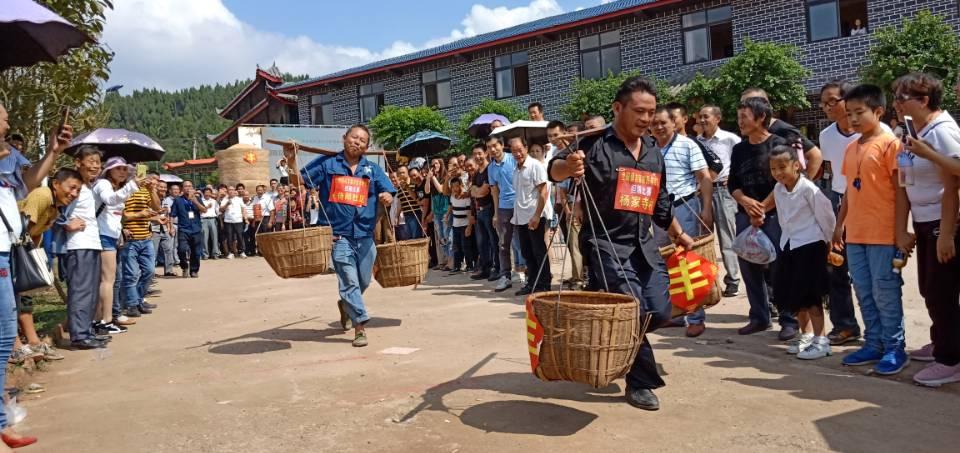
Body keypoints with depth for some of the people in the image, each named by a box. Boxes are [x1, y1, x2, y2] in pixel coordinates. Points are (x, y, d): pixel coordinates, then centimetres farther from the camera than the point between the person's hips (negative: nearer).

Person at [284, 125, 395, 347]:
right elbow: (299, 180, 2)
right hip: (338, 234, -4)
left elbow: (388, 194, 3)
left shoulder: (373, 169, 9)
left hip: (365, 235, 4)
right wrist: (291, 160, -15)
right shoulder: (327, 163, 2)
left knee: (363, 281, 16)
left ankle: (346, 305, 45)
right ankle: (360, 326, -3)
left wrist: (387, 197, -20)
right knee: (349, 281, -9)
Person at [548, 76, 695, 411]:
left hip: (644, 245, 7)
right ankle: (641, 382, 8)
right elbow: (555, 169, -21)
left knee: (660, 311, 1)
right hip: (607, 244, -6)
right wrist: (568, 166, -43)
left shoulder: (654, 153, 13)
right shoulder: (596, 145, -8)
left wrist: (680, 235, 26)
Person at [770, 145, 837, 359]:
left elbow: (825, 215, -11)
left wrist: (828, 241, -1)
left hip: (811, 245, -7)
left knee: (810, 295, -4)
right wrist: (787, 238, 15)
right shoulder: (778, 190, 4)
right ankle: (806, 336, 27)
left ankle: (820, 340, 5)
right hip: (789, 245, 7)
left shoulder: (808, 189, -18)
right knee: (792, 295, 12)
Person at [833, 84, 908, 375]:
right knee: (864, 293, 11)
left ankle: (894, 348, 10)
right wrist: (839, 225, 16)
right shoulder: (852, 148, 13)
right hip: (855, 233, 7)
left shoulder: (889, 144, -7)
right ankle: (874, 344, 21)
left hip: (883, 233, -7)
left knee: (885, 292, -1)